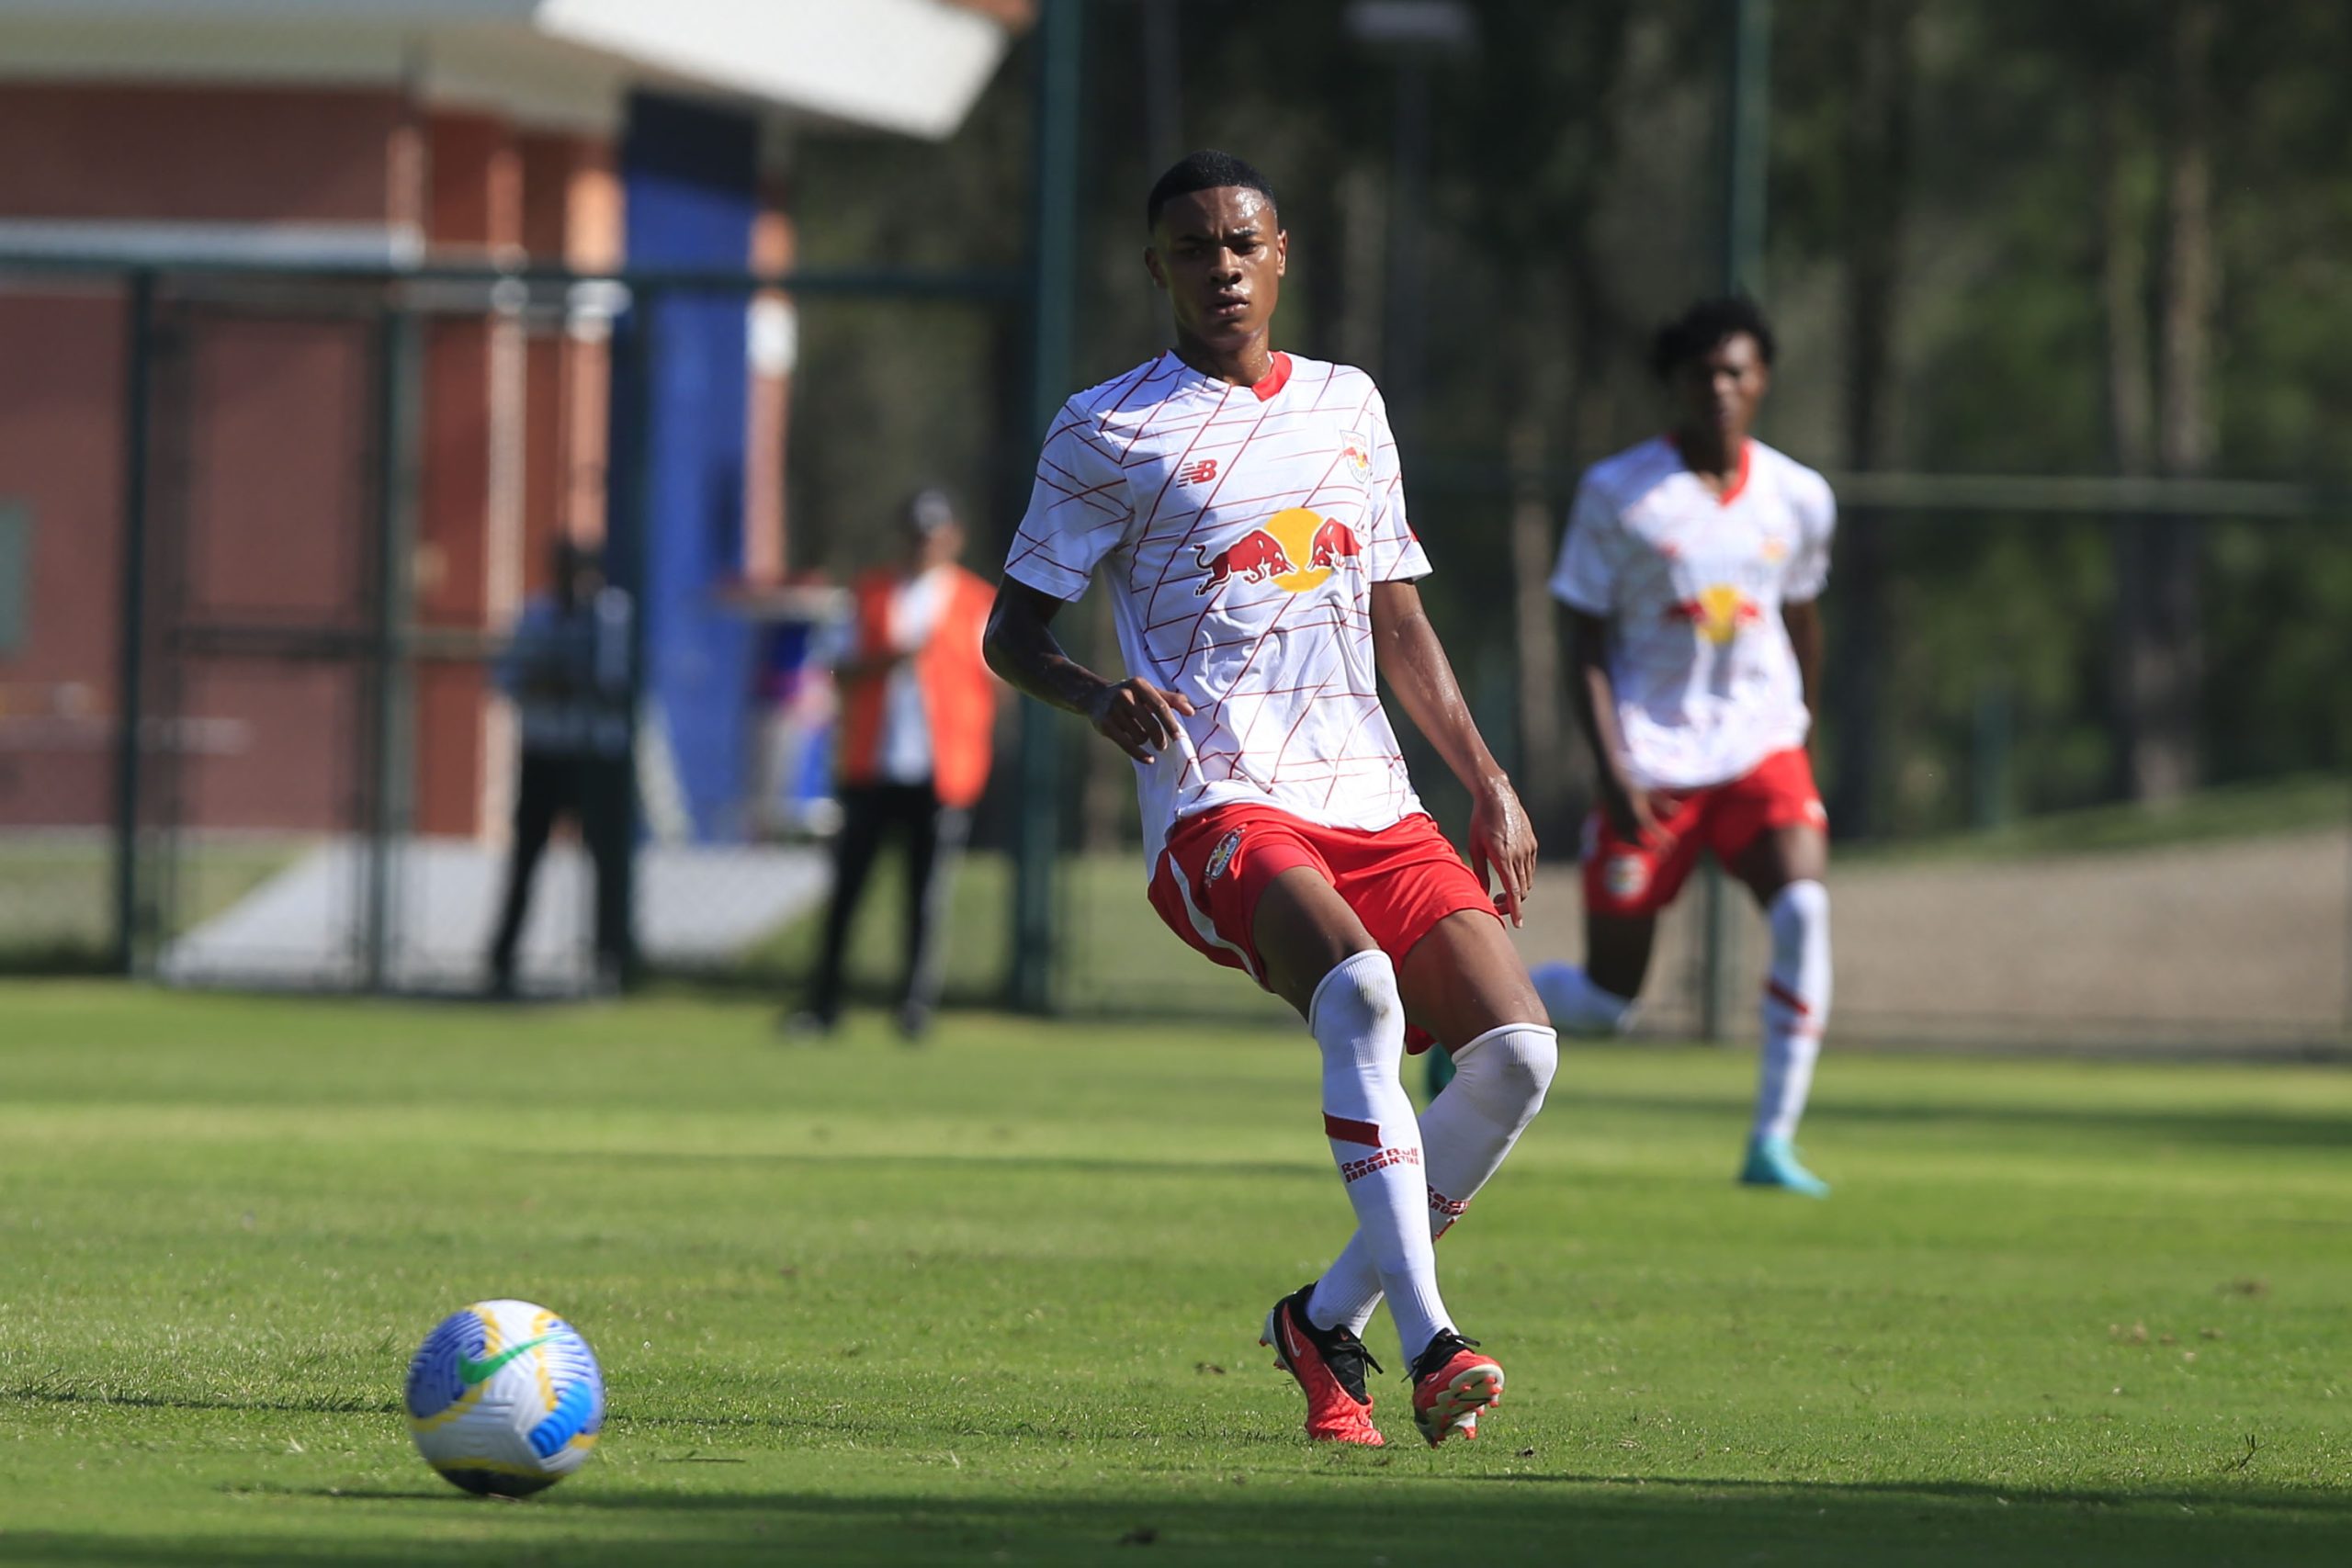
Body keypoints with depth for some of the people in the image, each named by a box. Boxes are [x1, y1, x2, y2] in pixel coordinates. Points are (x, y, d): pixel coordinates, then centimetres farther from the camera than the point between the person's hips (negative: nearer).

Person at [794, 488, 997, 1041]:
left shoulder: (975, 602, 6)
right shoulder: (868, 594, 11)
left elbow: (990, 684, 6)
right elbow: (842, 674, 5)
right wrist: (890, 659, -12)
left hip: (941, 770, -2)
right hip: (871, 765, 2)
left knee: (926, 895, -5)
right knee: (846, 886, 0)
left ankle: (917, 1004, -2)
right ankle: (824, 1004, 5)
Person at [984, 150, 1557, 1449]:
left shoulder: (1347, 406, 19)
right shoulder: (1109, 430, 3)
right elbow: (1011, 633, 3)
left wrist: (1487, 783, 16)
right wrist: (1098, 695, -18)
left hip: (1370, 797, 6)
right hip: (1219, 807, -6)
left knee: (1516, 1046, -13)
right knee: (1359, 991, -33)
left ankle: (1327, 1319, 4)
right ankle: (1427, 1341, -37)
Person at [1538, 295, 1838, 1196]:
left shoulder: (1798, 498, 4)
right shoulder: (1616, 495, -5)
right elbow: (1586, 646, -4)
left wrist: (1799, 731, 27)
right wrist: (1613, 771, -15)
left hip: (1760, 749, 3)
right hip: (1651, 765, -3)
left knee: (1802, 908, -26)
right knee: (1604, 1002, 0)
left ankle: (1773, 1140, -20)